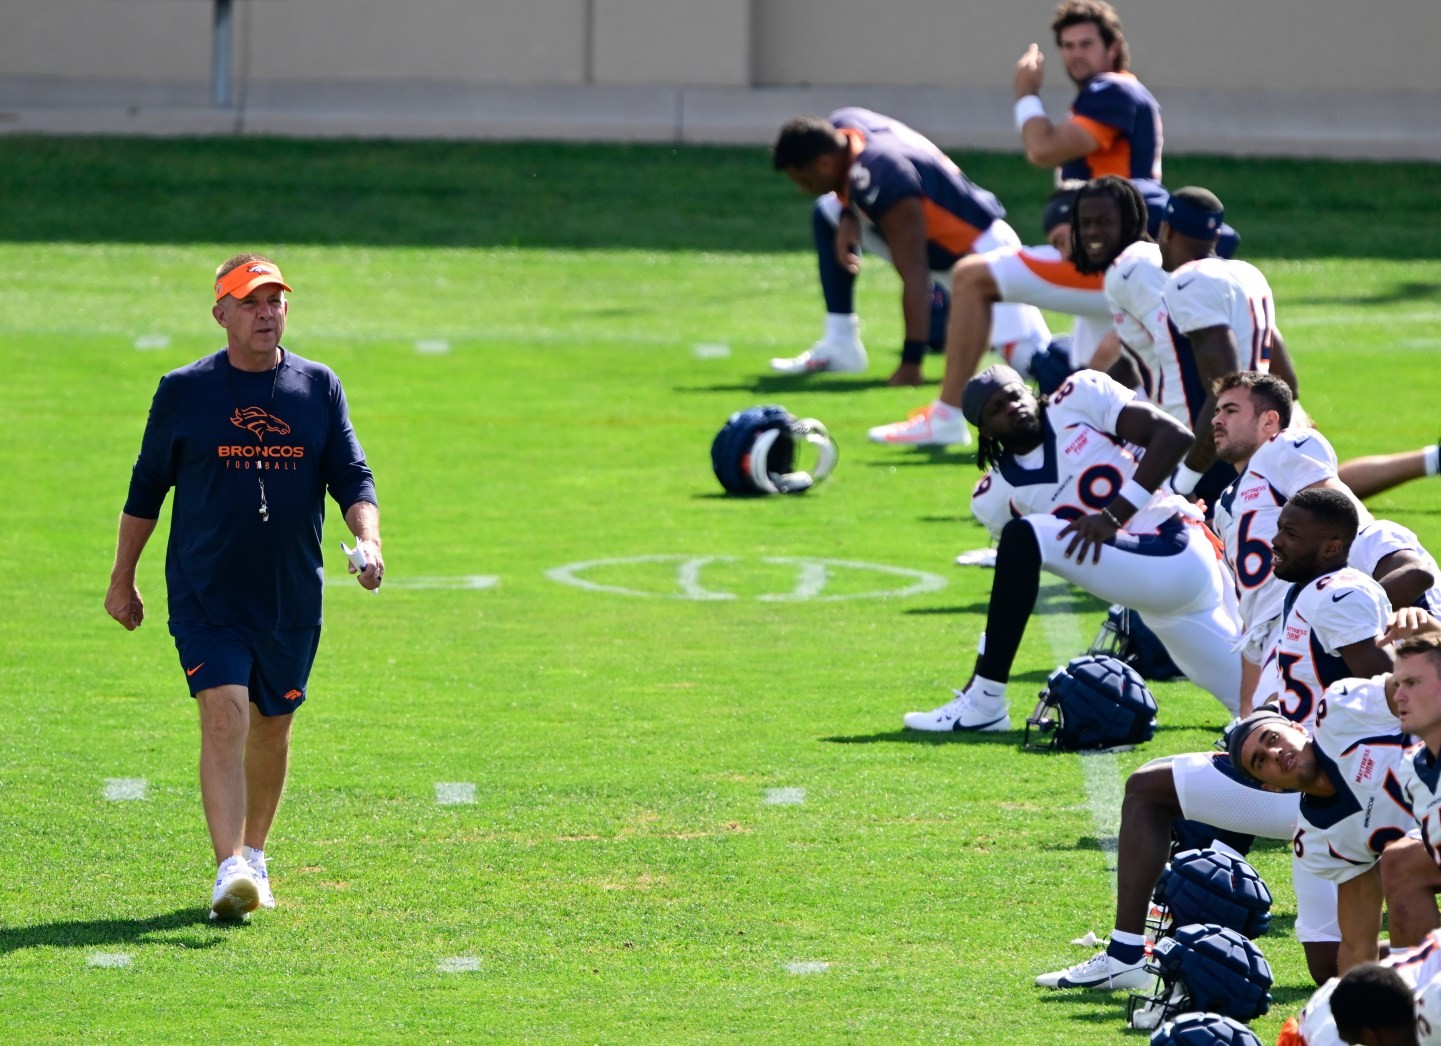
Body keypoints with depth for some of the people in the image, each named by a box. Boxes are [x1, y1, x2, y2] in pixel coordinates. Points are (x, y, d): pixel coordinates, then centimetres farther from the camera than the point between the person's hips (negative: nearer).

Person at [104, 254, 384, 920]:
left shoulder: (319, 388, 5)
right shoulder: (184, 391, 0)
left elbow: (353, 480, 4)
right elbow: (146, 490, 8)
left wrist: (367, 541, -16)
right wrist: (122, 580, 11)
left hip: (292, 600, 3)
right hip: (205, 598, -3)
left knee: (272, 728, 13)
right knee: (224, 716, -18)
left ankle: (253, 855, 34)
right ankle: (230, 872, -26)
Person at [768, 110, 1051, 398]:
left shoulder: (881, 184, -36)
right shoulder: (842, 124, -11)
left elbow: (914, 279, -34)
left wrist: (910, 363, -32)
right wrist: (847, 218, -6)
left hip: (980, 250, -10)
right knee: (827, 213, 13)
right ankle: (840, 345, 14)